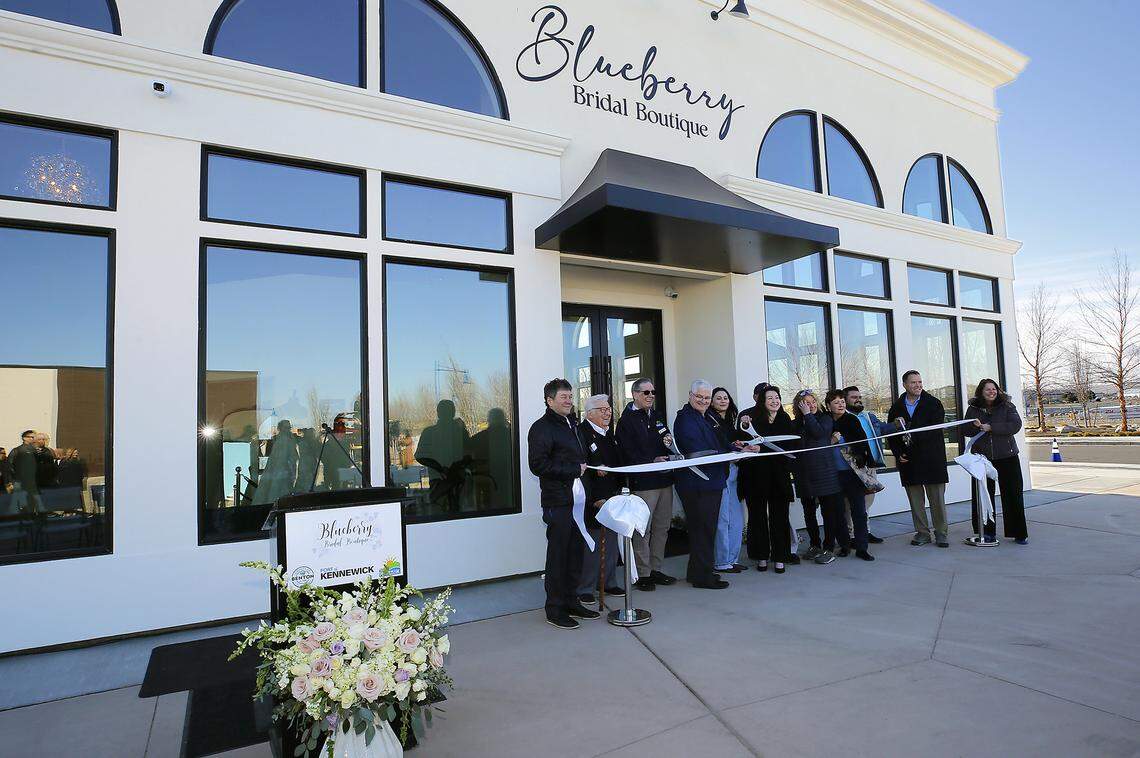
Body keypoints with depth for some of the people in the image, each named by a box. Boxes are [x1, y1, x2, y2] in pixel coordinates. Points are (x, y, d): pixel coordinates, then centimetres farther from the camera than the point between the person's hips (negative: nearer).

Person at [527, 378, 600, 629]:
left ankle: (571, 602, 28)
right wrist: (574, 470, -16)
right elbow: (538, 465, -20)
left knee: (576, 551, 14)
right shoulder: (542, 428, -10)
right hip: (557, 501, -9)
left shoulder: (570, 425, 19)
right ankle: (555, 609, 12)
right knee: (558, 554, 0)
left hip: (576, 500, 9)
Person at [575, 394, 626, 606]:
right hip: (592, 500, -8)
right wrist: (594, 499, -18)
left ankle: (609, 582, 27)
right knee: (591, 545, -2)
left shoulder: (610, 433, 14)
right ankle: (585, 589, 10)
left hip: (612, 496, 8)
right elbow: (581, 469, -17)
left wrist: (619, 489, 10)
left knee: (611, 541, 14)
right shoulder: (582, 432, -13)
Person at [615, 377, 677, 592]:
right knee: (643, 529, -4)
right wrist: (652, 461, -20)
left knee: (662, 527, 12)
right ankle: (642, 574, 7)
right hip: (643, 482, -7)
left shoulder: (657, 416, 16)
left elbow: (669, 444, 25)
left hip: (664, 479, 7)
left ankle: (656, 569, 24)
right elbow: (628, 455, -13)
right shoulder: (627, 420, -6)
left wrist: (669, 440, 3)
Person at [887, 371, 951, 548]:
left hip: (932, 458, -2)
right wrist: (898, 453, -1)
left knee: (937, 499, 2)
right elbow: (891, 433, 11)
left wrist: (913, 437, -19)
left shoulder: (933, 403, 2)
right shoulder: (897, 408, 9)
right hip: (908, 460, 2)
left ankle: (941, 533, 13)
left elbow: (936, 429, -10)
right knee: (915, 500, 6)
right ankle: (922, 533, 15)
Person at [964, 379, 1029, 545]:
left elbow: (1015, 425, -13)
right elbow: (966, 430, 4)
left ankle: (1019, 533, 16)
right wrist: (976, 427, -18)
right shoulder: (973, 409, 5)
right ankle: (987, 532, 15)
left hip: (1007, 457, -1)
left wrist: (989, 428, -19)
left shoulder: (1007, 406, 0)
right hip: (981, 458, 1)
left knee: (1013, 494, 3)